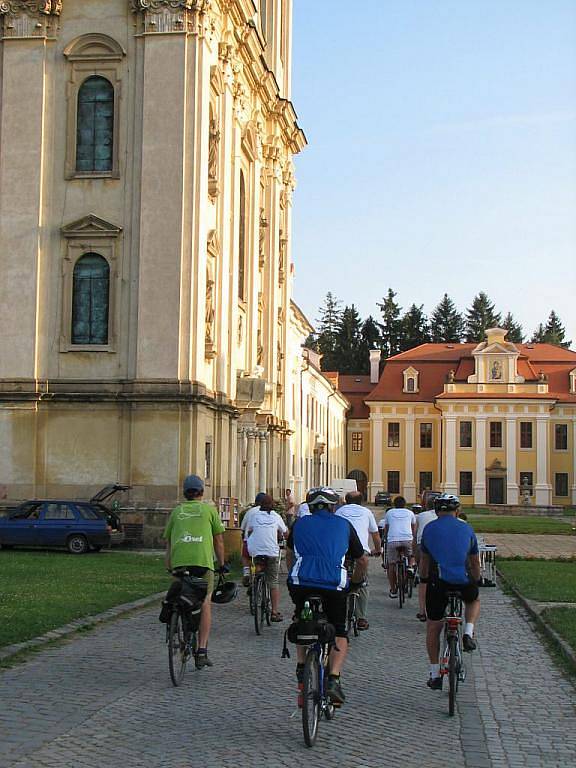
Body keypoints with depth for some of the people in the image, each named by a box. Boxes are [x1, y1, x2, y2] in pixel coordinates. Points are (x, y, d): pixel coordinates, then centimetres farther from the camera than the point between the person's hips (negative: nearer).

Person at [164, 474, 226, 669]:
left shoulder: (176, 511, 20)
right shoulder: (209, 509, 14)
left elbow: (168, 541, 20)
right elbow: (218, 540, 14)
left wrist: (169, 566, 26)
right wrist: (221, 564, 23)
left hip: (178, 560, 2)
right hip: (203, 560, -2)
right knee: (205, 604, 2)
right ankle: (202, 650, -5)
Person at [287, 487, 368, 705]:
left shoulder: (300, 524, 22)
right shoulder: (344, 525, 19)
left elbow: (290, 554, 36)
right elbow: (363, 561, 25)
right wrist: (355, 581, 40)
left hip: (301, 583, 1)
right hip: (334, 585, -1)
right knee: (339, 633, 15)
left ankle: (301, 669, 24)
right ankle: (333, 679, -3)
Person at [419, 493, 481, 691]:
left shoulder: (429, 528, 12)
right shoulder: (466, 529, 12)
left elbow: (424, 560, 22)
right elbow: (475, 562, 21)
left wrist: (424, 579, 38)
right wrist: (476, 581, 37)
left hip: (438, 582, 0)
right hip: (464, 582, 0)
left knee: (433, 627, 16)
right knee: (473, 601, 35)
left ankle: (435, 674, 17)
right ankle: (468, 633, 10)